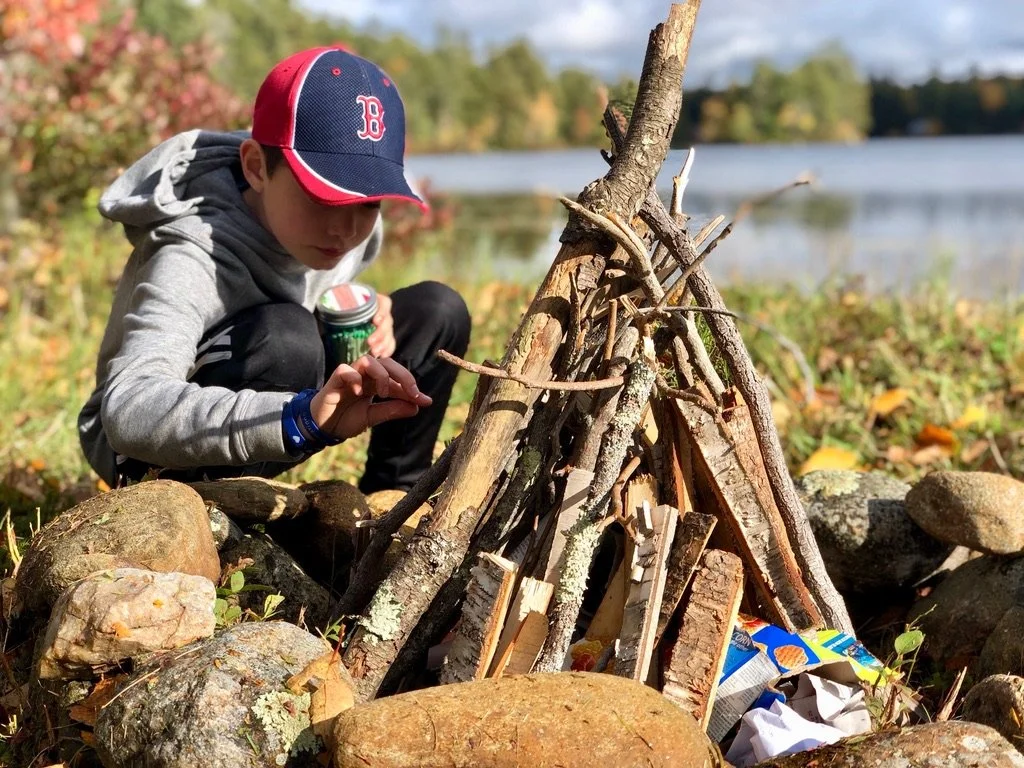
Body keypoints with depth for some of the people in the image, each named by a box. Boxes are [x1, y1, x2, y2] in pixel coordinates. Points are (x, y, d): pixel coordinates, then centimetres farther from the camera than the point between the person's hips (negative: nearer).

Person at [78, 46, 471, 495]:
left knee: (436, 311, -4)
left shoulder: (350, 224, -11)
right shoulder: (194, 258, -34)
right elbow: (128, 411, -49)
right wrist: (299, 416, -63)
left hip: (249, 446, 8)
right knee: (283, 335, -37)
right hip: (151, 457, -8)